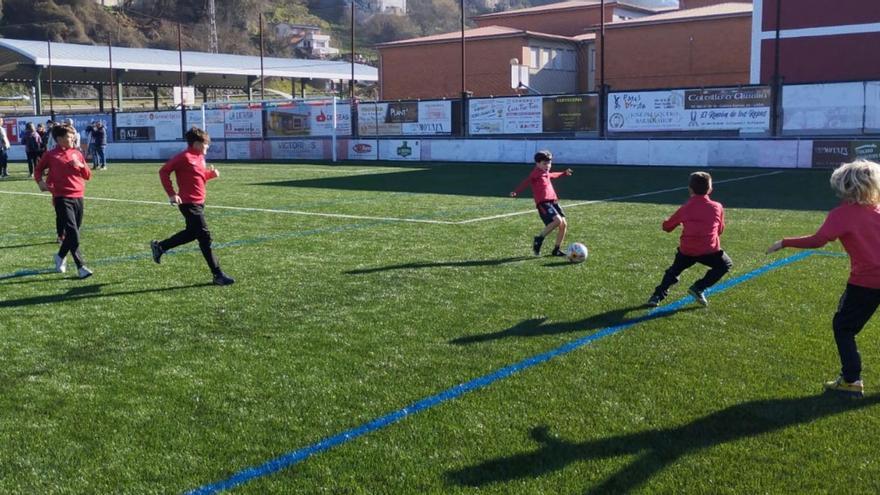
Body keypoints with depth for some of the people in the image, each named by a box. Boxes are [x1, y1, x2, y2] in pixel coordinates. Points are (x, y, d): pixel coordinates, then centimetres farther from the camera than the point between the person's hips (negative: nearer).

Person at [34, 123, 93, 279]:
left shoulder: (77, 153, 11)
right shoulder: (51, 155, 0)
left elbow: (88, 176, 13)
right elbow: (38, 169, 14)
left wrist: (80, 165, -5)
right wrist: (40, 181, -4)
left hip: (78, 197, 5)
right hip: (62, 198, -5)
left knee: (73, 232, 13)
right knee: (73, 234, -14)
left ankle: (61, 256, 37)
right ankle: (81, 267, -9)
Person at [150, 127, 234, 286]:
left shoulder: (200, 157, 11)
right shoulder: (184, 157, -15)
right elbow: (163, 171, -13)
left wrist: (211, 173, 2)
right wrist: (171, 194, -18)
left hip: (199, 202, 10)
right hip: (189, 203, -10)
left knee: (191, 233, 23)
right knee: (205, 237, -8)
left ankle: (159, 247, 40)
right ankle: (217, 275, -4)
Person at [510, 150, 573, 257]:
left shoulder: (545, 173, 22)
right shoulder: (536, 173, -6)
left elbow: (552, 175, 47)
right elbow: (526, 182, -22)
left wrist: (564, 173, 62)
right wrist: (516, 192, -37)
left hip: (553, 201, 9)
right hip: (543, 203, -9)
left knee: (564, 224, 3)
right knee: (557, 220, -26)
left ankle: (557, 250, 16)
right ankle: (539, 239, -8)